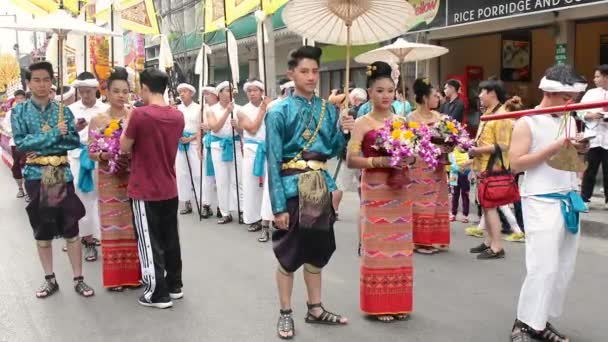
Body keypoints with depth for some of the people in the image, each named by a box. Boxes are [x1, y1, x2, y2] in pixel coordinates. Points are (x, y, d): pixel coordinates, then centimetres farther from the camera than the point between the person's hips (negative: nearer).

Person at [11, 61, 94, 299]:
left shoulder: (63, 110, 4)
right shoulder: (20, 111, 1)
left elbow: (75, 141, -3)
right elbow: (20, 142, -10)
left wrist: (40, 143, -15)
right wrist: (54, 134, -18)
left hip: (62, 173, 0)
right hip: (36, 175, 0)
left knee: (71, 228, 1)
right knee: (42, 229, 10)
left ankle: (78, 279, 10)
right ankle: (49, 279, 22)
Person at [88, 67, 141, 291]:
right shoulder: (97, 120, 2)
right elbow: (91, 153, 1)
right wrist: (103, 155, -19)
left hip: (134, 179, 0)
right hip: (109, 180, 0)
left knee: (134, 226, 5)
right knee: (113, 226, 4)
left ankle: (134, 273, 17)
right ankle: (115, 277, 14)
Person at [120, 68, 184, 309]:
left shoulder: (139, 115, -18)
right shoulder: (178, 116, 1)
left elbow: (124, 148, -7)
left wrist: (128, 122, 5)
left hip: (145, 190, -6)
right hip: (169, 189, 6)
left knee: (149, 242, 3)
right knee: (170, 238, 16)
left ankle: (158, 293, 10)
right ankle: (174, 285, 26)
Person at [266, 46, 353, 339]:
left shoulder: (327, 109, 6)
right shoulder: (279, 112, -9)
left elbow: (331, 151, 12)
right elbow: (274, 162, -11)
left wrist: (341, 131, -8)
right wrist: (279, 205, -15)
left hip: (320, 187, 5)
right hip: (293, 188, -5)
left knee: (317, 252, 15)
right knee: (288, 255, 5)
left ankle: (315, 309, 31)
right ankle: (285, 314, 21)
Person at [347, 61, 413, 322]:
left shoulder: (401, 121, 9)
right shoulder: (363, 123, -4)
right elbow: (351, 160, -11)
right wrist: (378, 161, -23)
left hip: (400, 189, 5)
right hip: (375, 190, -4)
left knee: (400, 245, 9)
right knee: (377, 245, 1)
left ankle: (399, 302, 21)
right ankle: (379, 304, 12)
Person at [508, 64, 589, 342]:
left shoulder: (570, 121, 14)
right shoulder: (528, 123, -6)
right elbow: (516, 163, -13)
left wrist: (581, 151, 0)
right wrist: (553, 149, -18)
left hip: (569, 200, 7)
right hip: (541, 202, -7)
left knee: (564, 269, 8)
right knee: (544, 267, -10)